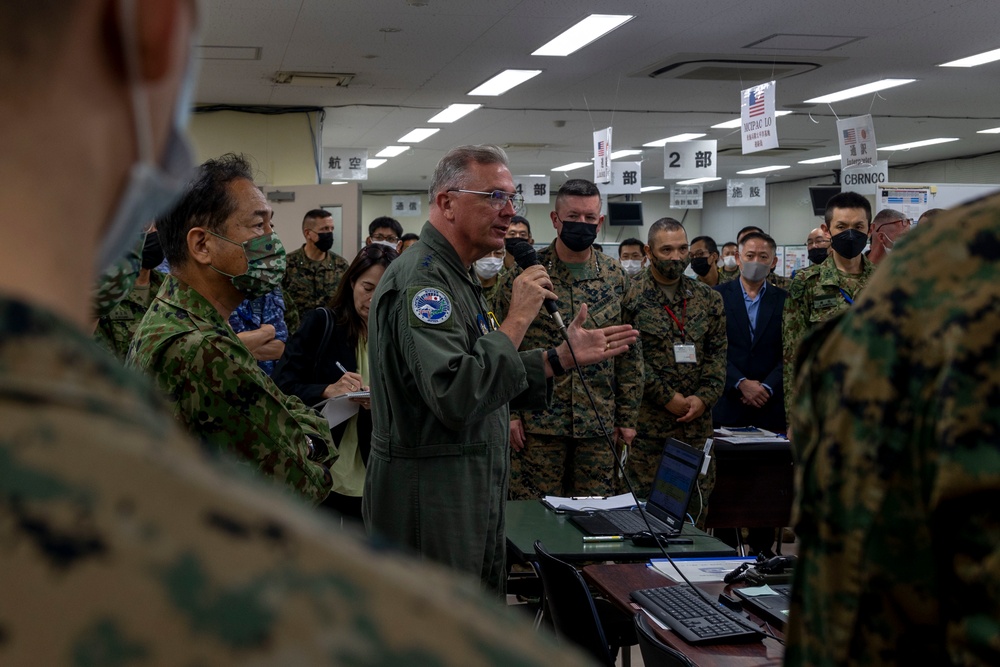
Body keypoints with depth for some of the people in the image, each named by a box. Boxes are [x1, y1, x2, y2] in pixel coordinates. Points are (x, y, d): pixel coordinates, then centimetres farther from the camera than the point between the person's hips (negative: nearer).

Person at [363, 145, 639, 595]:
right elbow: (455, 397, -29)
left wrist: (564, 357, 10)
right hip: (430, 495, -10)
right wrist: (517, 319, -21)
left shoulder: (454, 276, 16)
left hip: (474, 490, 11)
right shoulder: (421, 279, -18)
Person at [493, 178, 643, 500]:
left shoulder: (617, 277, 6)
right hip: (537, 423, -2)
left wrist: (628, 417, 6)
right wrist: (509, 413, -7)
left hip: (599, 425, 3)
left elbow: (630, 353, 9)